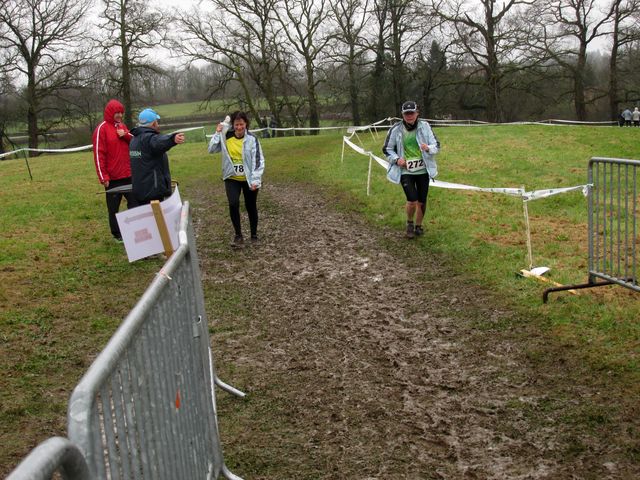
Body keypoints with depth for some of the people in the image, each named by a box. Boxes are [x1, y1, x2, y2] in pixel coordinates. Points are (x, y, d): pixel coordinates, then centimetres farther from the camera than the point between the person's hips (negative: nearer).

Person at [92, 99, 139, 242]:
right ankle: (117, 234, 14)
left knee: (135, 202, 8)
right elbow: (99, 154, -13)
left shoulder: (122, 126, 11)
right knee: (114, 207, 4)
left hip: (128, 174, 6)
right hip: (113, 177, -6)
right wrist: (103, 177, -17)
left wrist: (126, 135, -9)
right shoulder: (102, 129, -9)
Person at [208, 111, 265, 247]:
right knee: (233, 204, -15)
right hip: (232, 178, 1)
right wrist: (218, 133, -9)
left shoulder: (252, 139, -12)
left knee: (251, 207, 9)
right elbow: (212, 150, -1)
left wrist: (255, 180, -19)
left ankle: (254, 235, 28)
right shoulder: (226, 137, -3)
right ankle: (238, 236, -1)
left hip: (248, 179, -1)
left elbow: (258, 160, -13)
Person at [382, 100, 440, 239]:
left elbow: (436, 145, 0)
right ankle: (410, 223, 16)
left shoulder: (424, 126, -3)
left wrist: (428, 148, -22)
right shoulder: (395, 130, -6)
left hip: (423, 170, 2)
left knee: (422, 201, 9)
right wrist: (396, 159, -11)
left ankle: (418, 225, 35)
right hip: (405, 171, -2)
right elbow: (387, 149, 6)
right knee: (412, 200, -15)